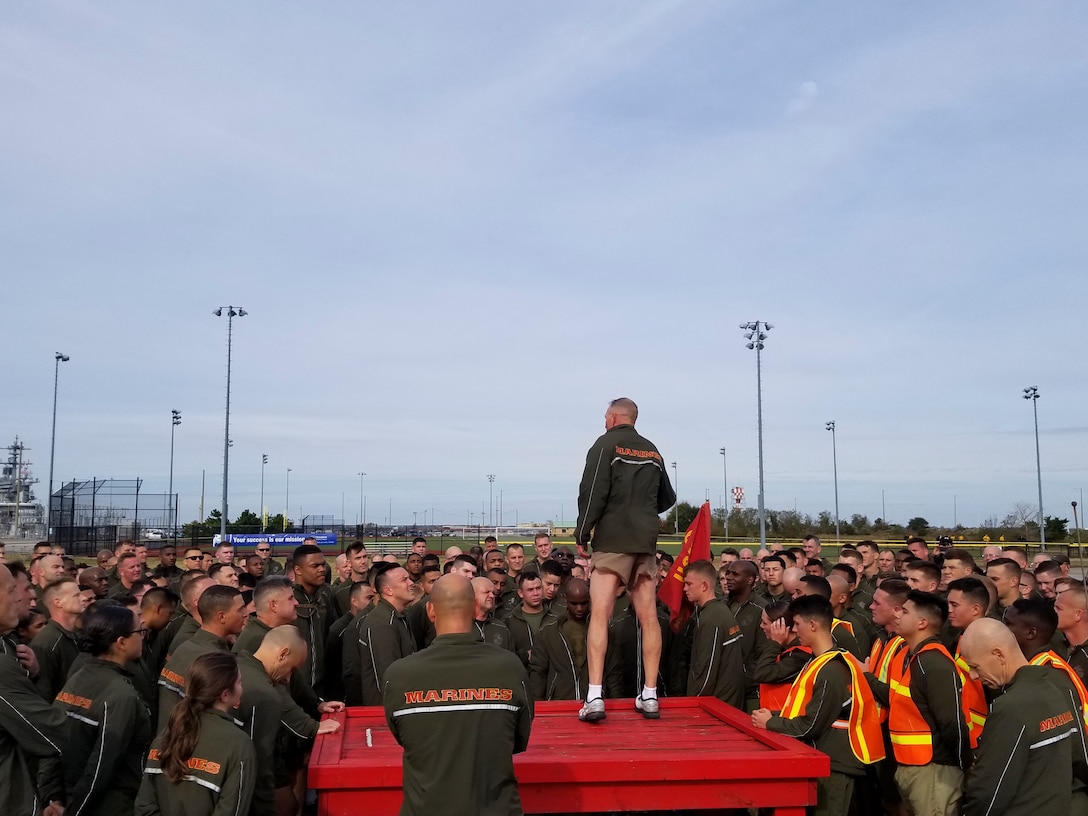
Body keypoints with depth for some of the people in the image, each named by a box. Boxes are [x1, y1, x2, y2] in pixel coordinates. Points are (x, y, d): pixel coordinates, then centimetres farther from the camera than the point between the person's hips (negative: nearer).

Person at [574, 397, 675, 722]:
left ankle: (595, 697, -16)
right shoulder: (652, 451, 15)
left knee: (600, 614, -8)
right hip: (646, 541, 6)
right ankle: (650, 696, 10)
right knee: (648, 617, 7)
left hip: (612, 540, -5)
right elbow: (666, 498, 23)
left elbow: (592, 492, -11)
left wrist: (582, 534, -3)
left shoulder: (605, 444, -3)